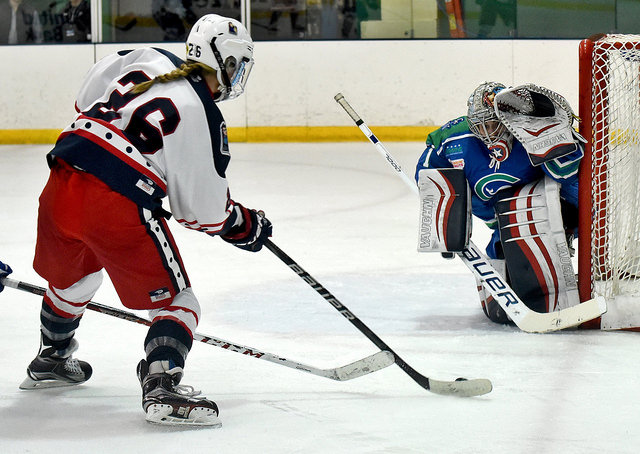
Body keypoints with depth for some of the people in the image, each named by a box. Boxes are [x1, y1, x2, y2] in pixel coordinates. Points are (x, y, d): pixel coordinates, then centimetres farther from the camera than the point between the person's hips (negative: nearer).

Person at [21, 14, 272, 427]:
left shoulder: (148, 60, 11)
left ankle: (51, 361, 55)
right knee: (176, 301, 5)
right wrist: (247, 226, 15)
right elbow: (204, 210, -2)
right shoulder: (203, 117, -6)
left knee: (71, 278, 34)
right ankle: (162, 388, -16)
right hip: (119, 207, -7)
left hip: (62, 187, 7)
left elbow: (87, 100, 26)